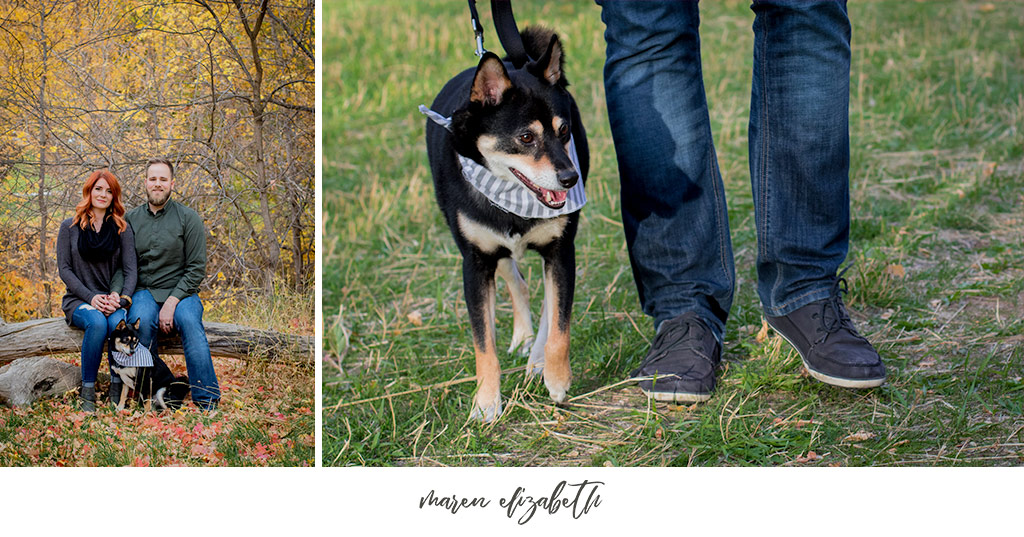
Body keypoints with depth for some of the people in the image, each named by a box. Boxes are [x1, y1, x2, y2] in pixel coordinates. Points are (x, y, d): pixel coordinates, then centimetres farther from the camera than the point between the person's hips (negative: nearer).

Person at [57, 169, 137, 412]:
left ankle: (117, 391, -25)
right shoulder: (70, 228, 6)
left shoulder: (123, 229, 9)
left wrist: (122, 298, -17)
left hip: (113, 299, 1)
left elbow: (130, 270, 3)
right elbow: (64, 269, 1)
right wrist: (91, 298, -13)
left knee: (119, 322, -35)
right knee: (97, 322, -36)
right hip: (79, 300, -1)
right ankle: (87, 392, -27)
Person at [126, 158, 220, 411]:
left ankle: (207, 402, -34)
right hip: (144, 291, 1)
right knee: (141, 321, -34)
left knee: (190, 322, -34)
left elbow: (196, 268, -2)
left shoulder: (188, 218, 2)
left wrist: (172, 302, -14)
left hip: (181, 291, -1)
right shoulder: (131, 219, 10)